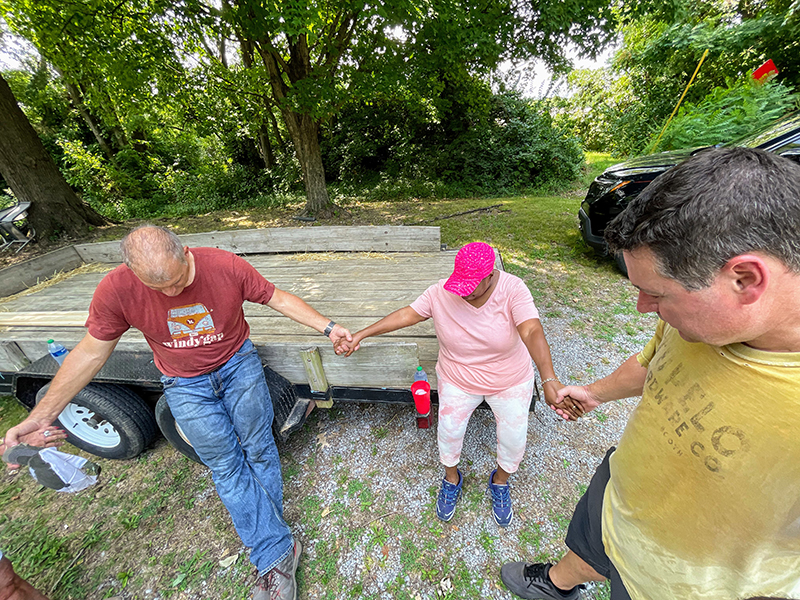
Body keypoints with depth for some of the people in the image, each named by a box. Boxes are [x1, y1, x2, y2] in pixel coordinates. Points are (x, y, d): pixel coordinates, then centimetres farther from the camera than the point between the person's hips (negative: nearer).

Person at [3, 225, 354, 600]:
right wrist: (41, 415, -9)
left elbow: (278, 299, -13)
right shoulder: (116, 291, -19)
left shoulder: (226, 266, -23)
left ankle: (264, 536, 29)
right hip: (185, 385, 1)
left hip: (237, 362, 0)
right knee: (225, 466, 2)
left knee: (258, 451, 6)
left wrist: (327, 326, -19)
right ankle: (278, 555, 15)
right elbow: (89, 353, -4)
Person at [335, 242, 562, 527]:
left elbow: (532, 331, -38)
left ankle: (500, 481, 47)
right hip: (458, 380, 1)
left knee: (514, 437, 11)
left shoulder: (512, 289, -27)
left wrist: (549, 380, -54)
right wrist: (360, 335, -20)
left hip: (510, 382, 0)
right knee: (449, 429, 5)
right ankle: (451, 478, 41)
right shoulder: (440, 293, -21)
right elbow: (407, 314, -16)